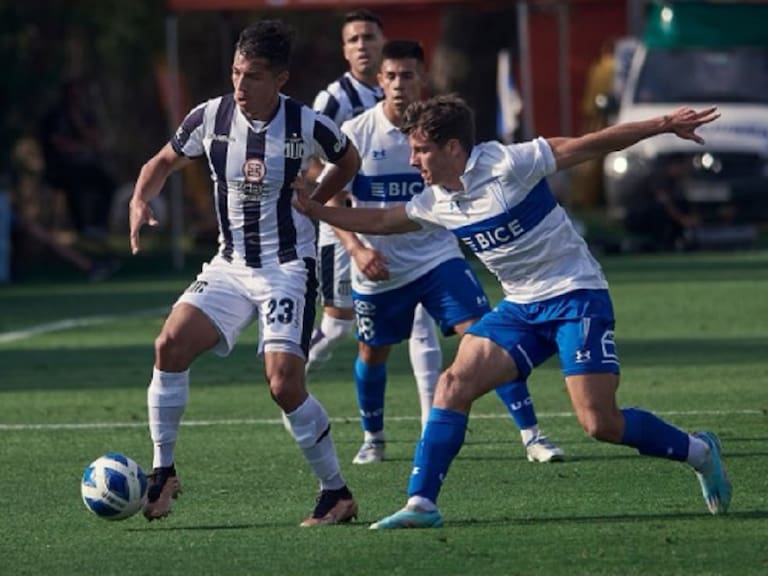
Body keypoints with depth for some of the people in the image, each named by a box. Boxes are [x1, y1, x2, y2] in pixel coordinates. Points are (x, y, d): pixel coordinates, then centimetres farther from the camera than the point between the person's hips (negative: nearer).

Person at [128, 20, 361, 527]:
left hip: (289, 266, -4)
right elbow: (165, 162, 10)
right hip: (231, 265, 4)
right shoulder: (211, 117, -6)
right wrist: (141, 200, -9)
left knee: (284, 382, -16)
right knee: (170, 345, -16)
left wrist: (314, 202, 1)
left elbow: (349, 161, 10)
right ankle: (164, 472, -2)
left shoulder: (308, 126, -13)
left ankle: (337, 494, 1)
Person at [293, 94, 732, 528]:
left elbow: (592, 146, -16)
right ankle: (421, 504, -9)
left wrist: (663, 126, -20)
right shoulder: (436, 203, 3)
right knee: (455, 383, -10)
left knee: (601, 424, -13)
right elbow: (378, 221, 21)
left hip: (575, 296, -7)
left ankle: (699, 452, 10)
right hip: (520, 308, 7)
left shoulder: (508, 165, -18)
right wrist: (314, 210, 14)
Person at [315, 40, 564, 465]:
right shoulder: (356, 134, -8)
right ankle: (373, 439, 41)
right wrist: (356, 248, -19)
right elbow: (332, 200, -5)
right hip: (378, 268, 1)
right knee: (372, 355, 14)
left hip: (437, 257, 0)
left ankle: (532, 437, -13)